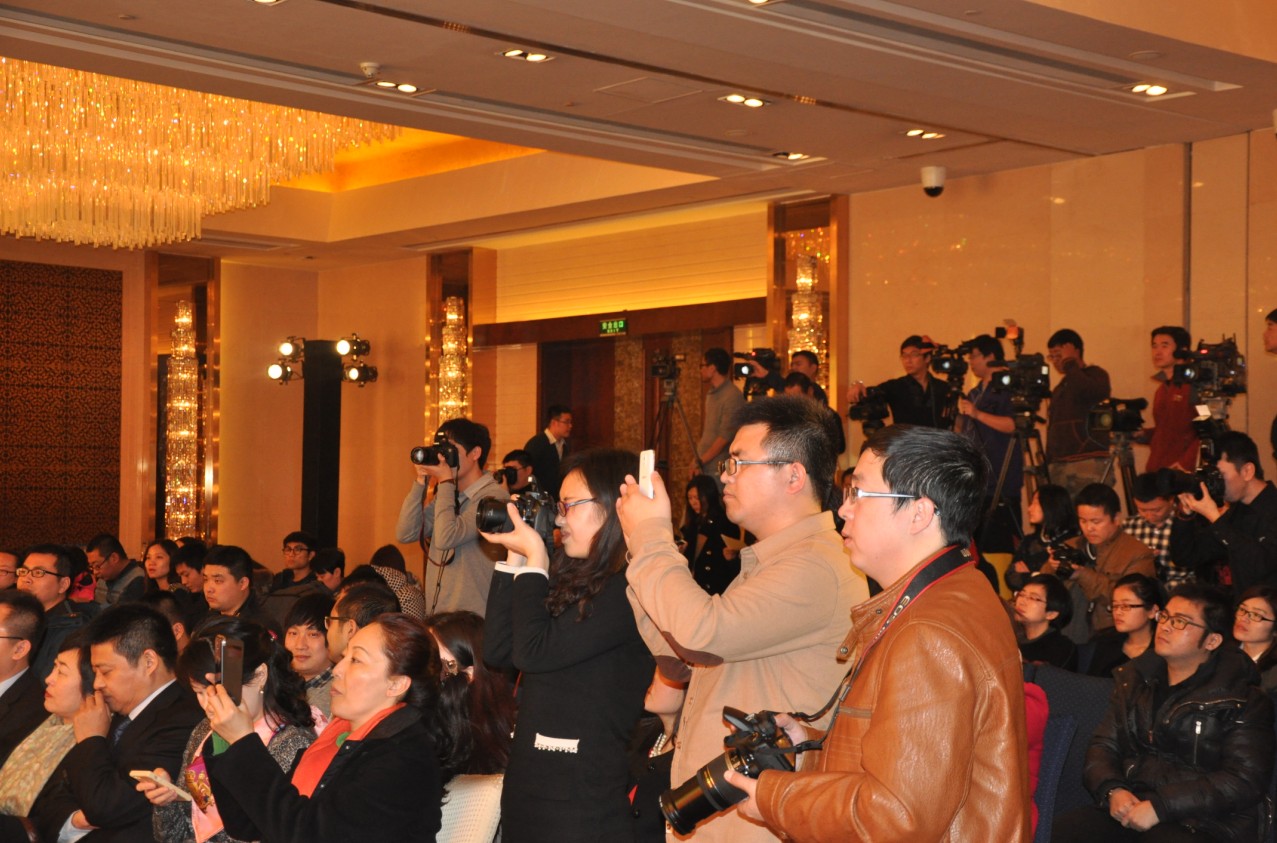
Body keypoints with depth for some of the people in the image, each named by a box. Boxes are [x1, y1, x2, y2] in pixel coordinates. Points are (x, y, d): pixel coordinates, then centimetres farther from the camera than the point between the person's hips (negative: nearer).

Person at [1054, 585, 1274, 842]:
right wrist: (1113, 790, -7)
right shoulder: (1135, 682, 17)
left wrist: (1160, 806, -16)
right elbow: (1103, 746, 16)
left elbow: (1245, 781, -8)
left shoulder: (1242, 700, 1)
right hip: (1130, 811, 5)